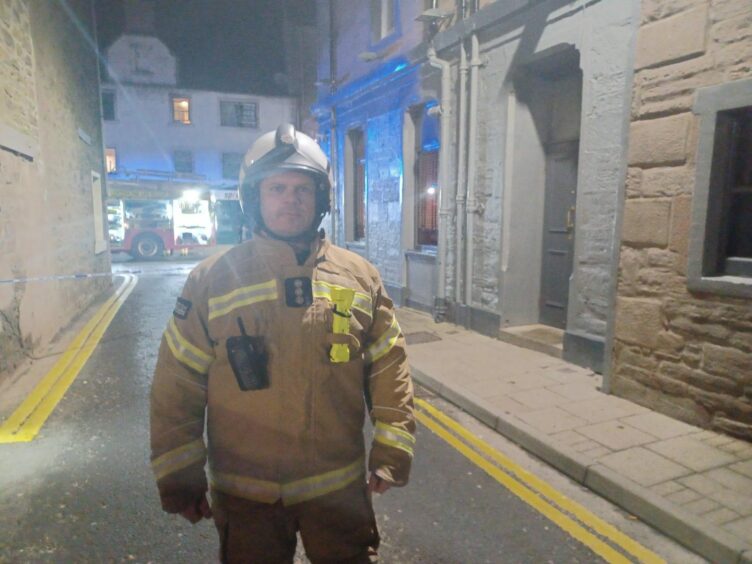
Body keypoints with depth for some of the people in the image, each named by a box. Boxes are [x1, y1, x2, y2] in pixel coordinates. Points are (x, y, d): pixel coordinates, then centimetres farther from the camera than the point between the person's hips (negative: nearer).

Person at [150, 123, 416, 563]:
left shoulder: (360, 277, -4)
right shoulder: (211, 281, -8)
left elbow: (389, 369, 0)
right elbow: (177, 388, -4)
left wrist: (391, 451, -1)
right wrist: (180, 475, -2)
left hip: (340, 488, 2)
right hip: (246, 494, -1)